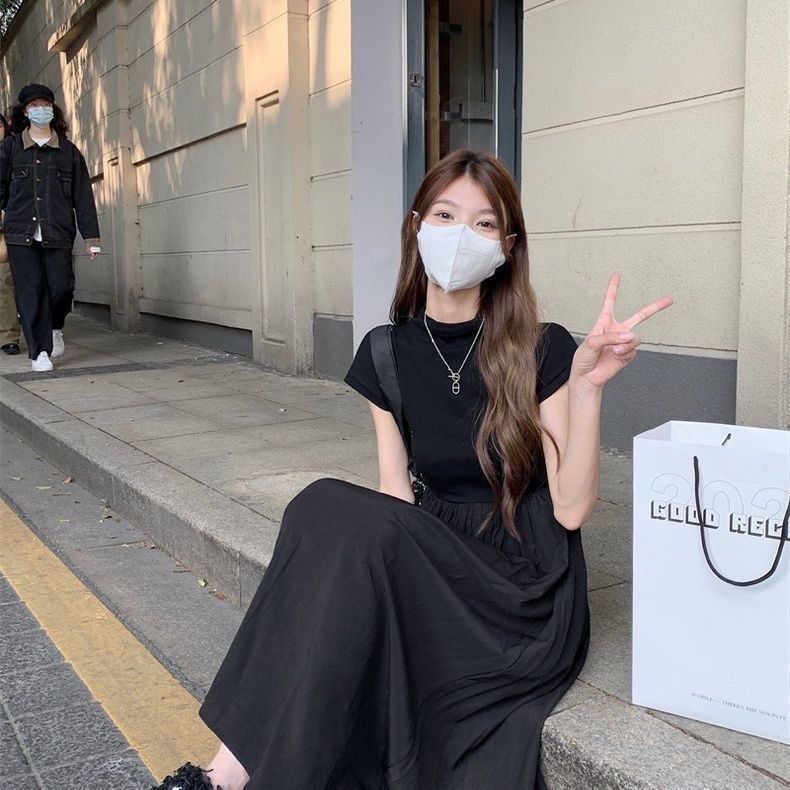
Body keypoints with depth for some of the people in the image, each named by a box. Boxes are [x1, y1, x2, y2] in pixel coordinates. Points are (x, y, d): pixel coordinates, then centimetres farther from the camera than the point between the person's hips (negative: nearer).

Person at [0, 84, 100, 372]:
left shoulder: (68, 150, 11)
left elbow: (83, 196, 7)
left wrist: (91, 237, 2)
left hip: (57, 234, 0)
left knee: (61, 287, -6)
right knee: (30, 292, -1)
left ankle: (55, 328, 27)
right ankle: (39, 351, 8)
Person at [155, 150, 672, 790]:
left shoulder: (541, 351, -8)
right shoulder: (388, 353, 3)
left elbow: (571, 508, -14)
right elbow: (395, 497, 1)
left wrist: (587, 384, -26)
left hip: (528, 594, -4)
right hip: (434, 570, 4)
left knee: (330, 509, -26)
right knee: (329, 509, -26)